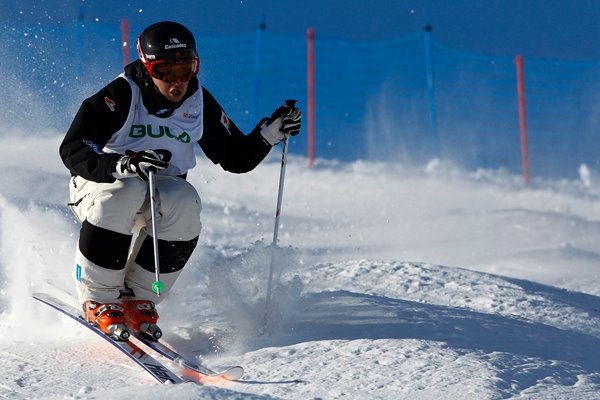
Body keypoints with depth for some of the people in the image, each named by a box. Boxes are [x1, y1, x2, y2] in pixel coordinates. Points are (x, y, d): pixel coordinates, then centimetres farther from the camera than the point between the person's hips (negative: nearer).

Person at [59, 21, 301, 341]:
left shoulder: (199, 103, -2)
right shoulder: (121, 95, -18)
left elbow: (236, 158, 7)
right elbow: (72, 150, -28)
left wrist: (270, 133, -12)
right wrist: (123, 164, -45)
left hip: (158, 195, 4)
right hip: (98, 185, -4)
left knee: (184, 201, -30)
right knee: (124, 192, -38)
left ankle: (137, 297, -13)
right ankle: (98, 299, -22)